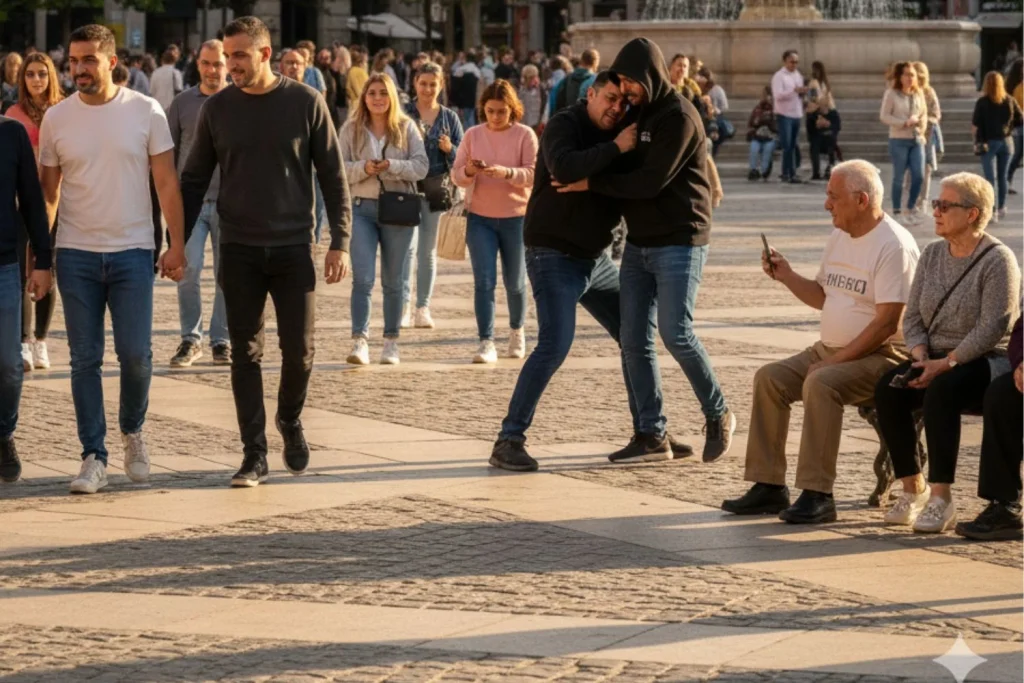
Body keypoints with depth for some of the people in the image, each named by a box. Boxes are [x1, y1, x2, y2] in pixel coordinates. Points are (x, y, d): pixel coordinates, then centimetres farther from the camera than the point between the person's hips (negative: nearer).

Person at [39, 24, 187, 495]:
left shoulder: (145, 112, -2)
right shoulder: (56, 118, 3)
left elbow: (167, 183, 1)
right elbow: (47, 191, 8)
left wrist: (177, 244, -5)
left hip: (133, 252, -1)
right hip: (76, 255, 1)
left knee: (136, 354, -4)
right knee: (85, 359, 2)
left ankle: (132, 433, 23)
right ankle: (93, 457, 7)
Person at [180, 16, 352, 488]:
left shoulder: (305, 103, -4)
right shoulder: (217, 109, 2)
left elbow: (333, 177, 0)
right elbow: (194, 180, 8)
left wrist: (340, 242, -5)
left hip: (293, 249, -1)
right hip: (238, 251, 1)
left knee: (299, 350, 0)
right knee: (245, 354, 0)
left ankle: (290, 420, 28)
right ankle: (254, 454, 5)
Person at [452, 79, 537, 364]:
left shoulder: (525, 135, -4)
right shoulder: (473, 135, 3)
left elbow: (533, 174, -12)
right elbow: (456, 175, 2)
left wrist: (506, 172, -29)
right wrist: (468, 171, -21)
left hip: (516, 217, -1)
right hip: (480, 218, 1)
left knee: (515, 283, 11)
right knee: (484, 281, -8)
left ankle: (517, 331, 36)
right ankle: (486, 343, -10)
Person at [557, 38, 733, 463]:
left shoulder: (679, 118, -14)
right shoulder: (636, 114, 13)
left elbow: (651, 181, -20)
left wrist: (591, 184, -14)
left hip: (679, 242, -8)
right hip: (639, 243, 8)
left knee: (676, 333, -13)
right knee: (634, 340, 1)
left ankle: (717, 416, 5)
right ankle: (652, 436, 5)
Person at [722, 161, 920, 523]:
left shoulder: (893, 245, -16)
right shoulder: (839, 237, 13)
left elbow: (887, 321, -21)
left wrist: (836, 360, -21)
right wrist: (787, 276, 6)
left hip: (880, 355, -9)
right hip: (830, 349, 9)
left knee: (820, 385, -32)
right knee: (769, 378, -7)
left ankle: (817, 495, -30)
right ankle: (768, 486, -6)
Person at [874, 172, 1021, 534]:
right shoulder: (932, 255, 11)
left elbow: (992, 328, -18)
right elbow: (913, 317, 11)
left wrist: (946, 363, -23)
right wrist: (921, 356, -9)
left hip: (987, 360, -6)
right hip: (937, 359, 6)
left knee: (941, 391, -36)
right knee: (888, 389, -22)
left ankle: (941, 500, -32)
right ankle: (912, 488, -12)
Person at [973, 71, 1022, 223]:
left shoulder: (982, 102, -11)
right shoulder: (1010, 101, -1)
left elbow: (975, 125, -13)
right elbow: (1019, 120, 0)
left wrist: (978, 140, -4)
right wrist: (1008, 127, 11)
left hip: (988, 142, -4)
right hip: (1006, 141, 4)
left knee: (991, 178, -2)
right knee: (1003, 176, 18)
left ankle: (993, 211, -9)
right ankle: (1001, 208, 30)